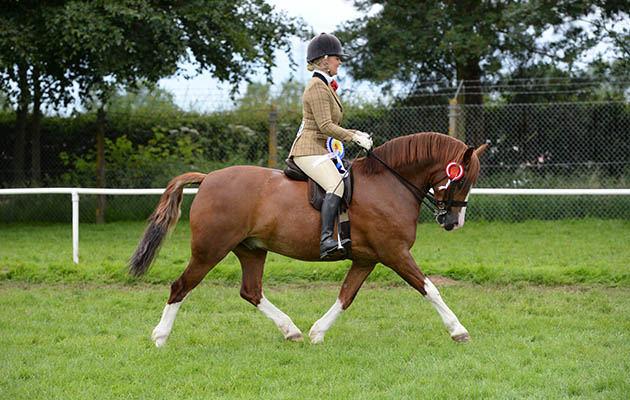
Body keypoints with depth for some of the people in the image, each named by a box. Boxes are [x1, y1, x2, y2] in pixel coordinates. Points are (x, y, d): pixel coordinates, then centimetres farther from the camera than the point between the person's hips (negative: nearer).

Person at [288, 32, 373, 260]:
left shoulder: (325, 86, 22)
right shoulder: (317, 87, -12)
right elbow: (325, 126, -19)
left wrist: (354, 134, 18)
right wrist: (354, 137, -16)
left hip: (319, 151, 11)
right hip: (309, 150, -11)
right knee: (337, 184, -32)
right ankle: (326, 240, -45)